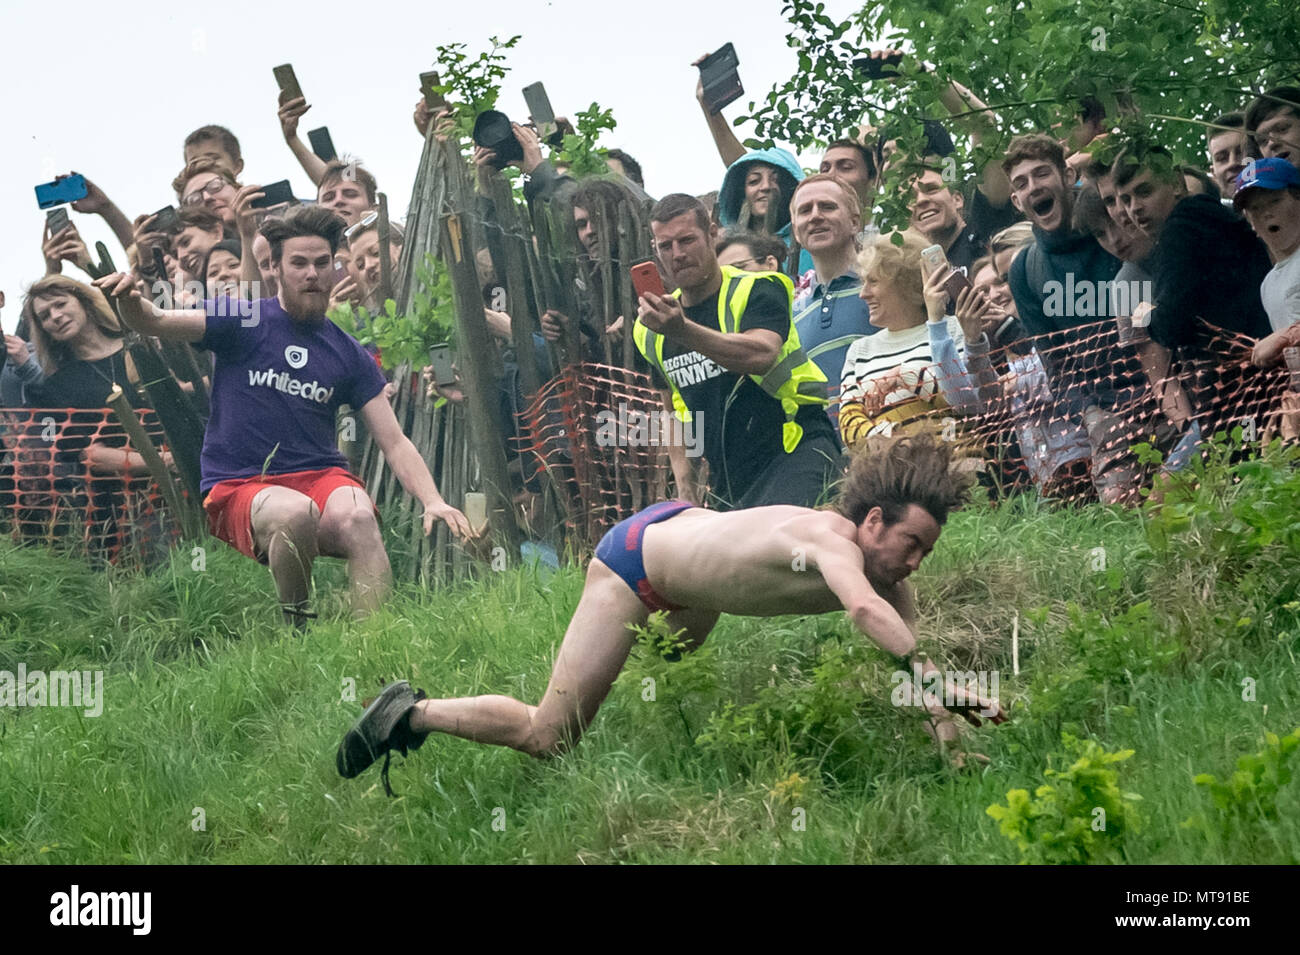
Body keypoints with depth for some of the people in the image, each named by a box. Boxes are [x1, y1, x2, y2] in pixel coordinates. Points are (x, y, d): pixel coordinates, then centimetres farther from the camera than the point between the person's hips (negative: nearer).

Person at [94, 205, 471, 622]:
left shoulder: (349, 355, 14)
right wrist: (131, 300, -32)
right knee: (295, 512, -36)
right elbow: (156, 323, -7)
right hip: (238, 487, -2)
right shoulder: (243, 323, 6)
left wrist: (433, 501, -7)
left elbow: (395, 443, 11)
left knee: (357, 517, -33)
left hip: (321, 476, 2)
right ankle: (296, 628, -15)